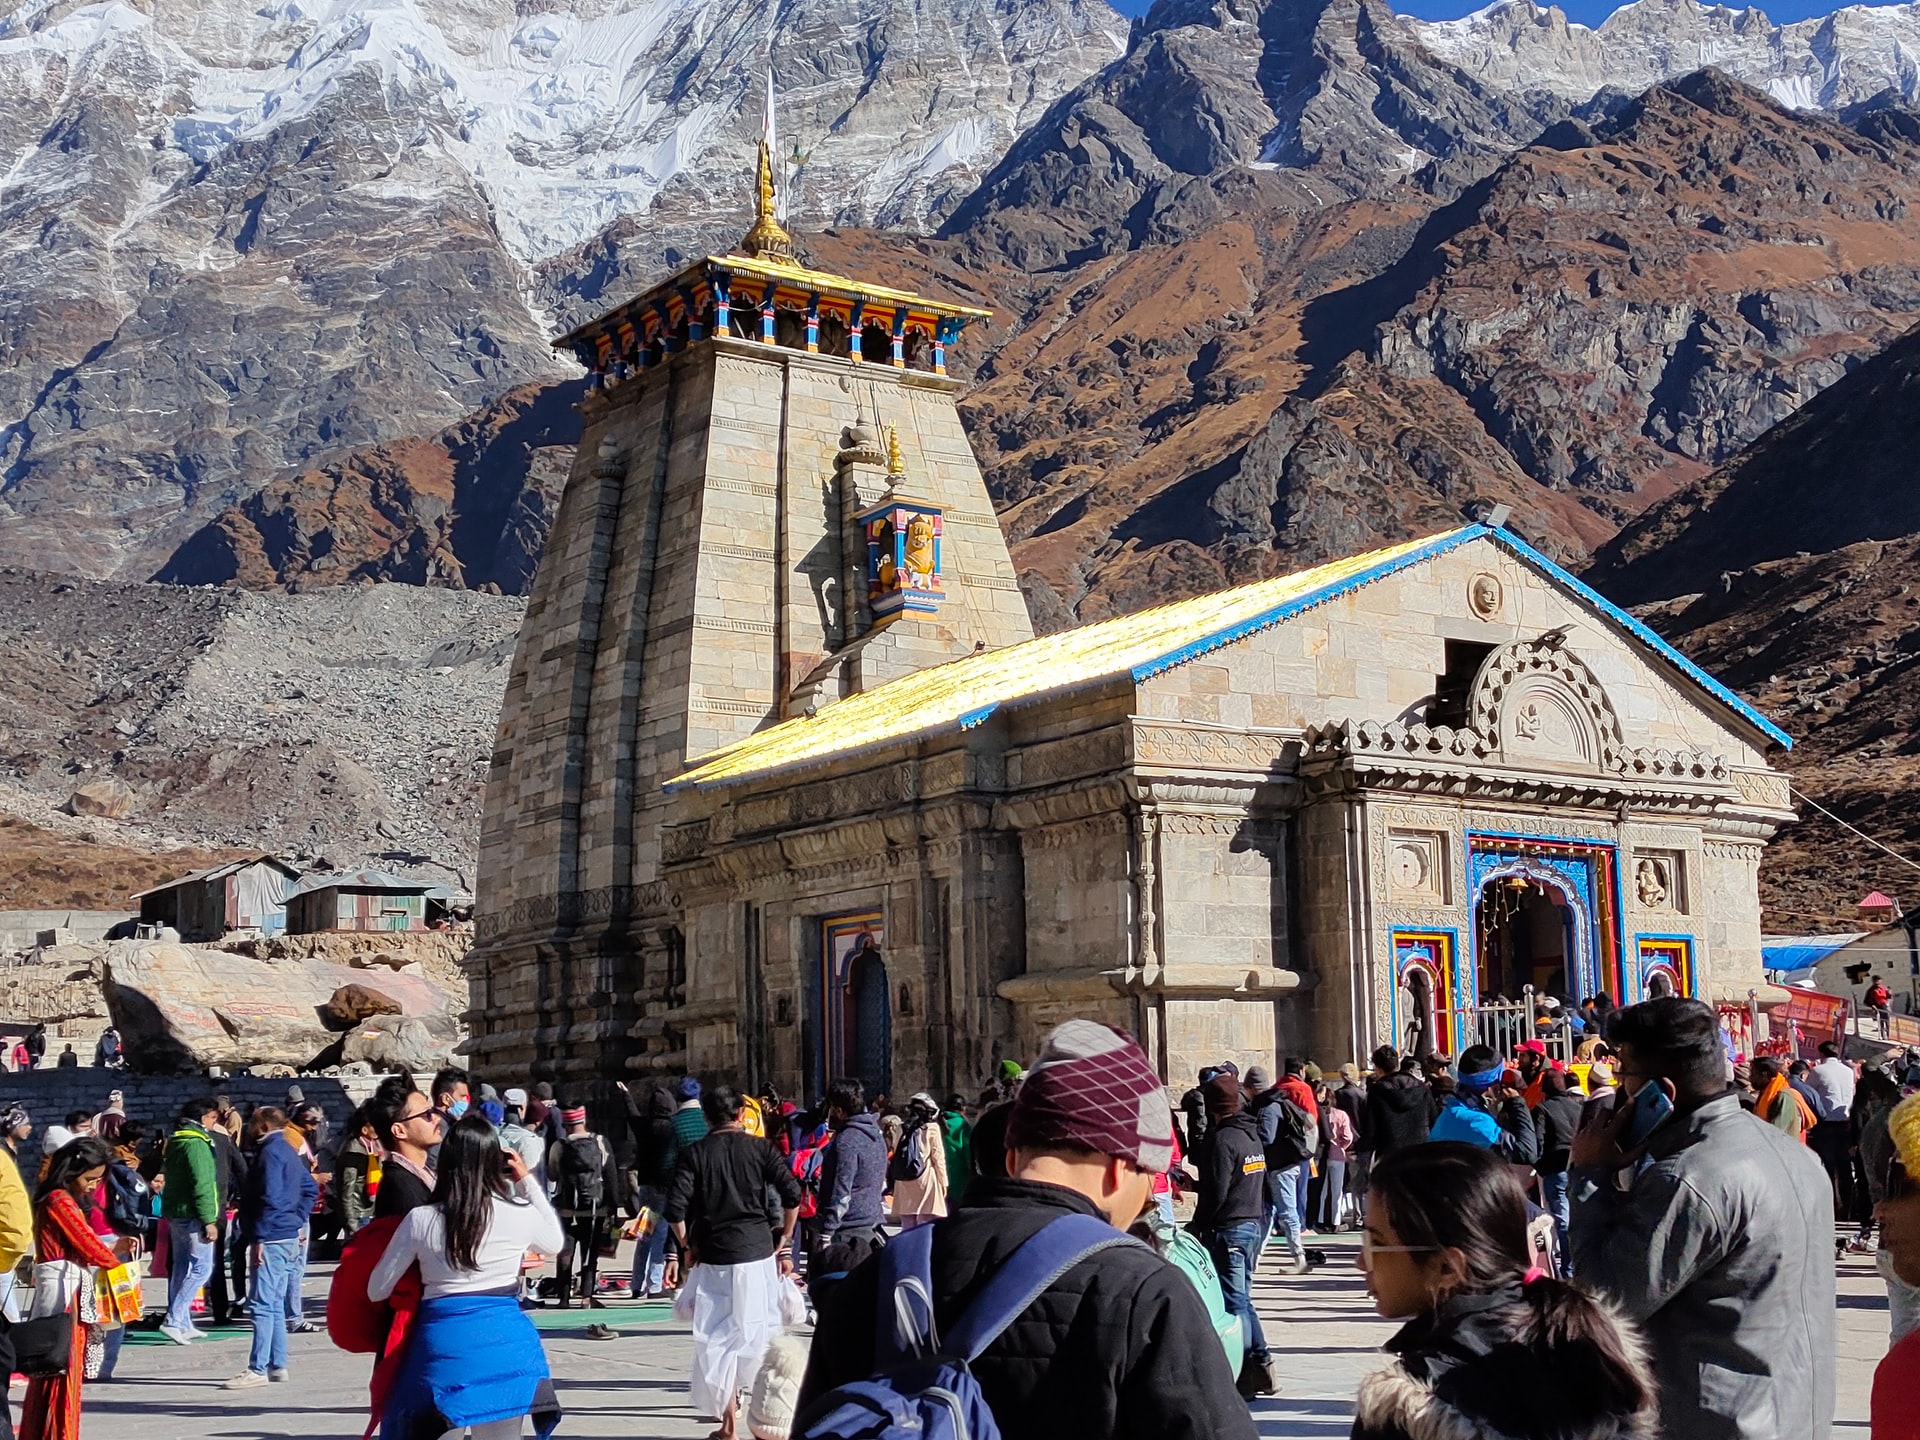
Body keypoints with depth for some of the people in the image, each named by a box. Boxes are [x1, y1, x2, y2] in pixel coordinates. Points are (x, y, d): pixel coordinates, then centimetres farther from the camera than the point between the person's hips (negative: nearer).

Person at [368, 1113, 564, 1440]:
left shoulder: (420, 1220, -4)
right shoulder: (520, 1214, -2)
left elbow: (377, 1291, 5)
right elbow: (556, 1243, 22)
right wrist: (527, 1180, 20)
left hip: (442, 1342, -1)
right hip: (506, 1342, 1)